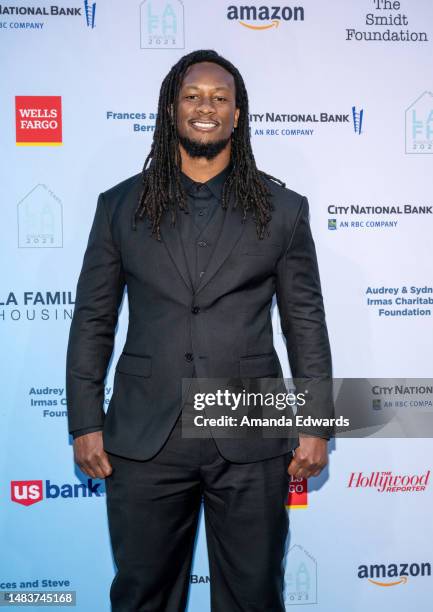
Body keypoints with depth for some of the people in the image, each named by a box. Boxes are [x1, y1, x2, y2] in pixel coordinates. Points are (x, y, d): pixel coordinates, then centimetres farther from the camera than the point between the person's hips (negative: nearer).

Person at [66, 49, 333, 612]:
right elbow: (92, 321, 6)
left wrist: (316, 425, 1)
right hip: (145, 439, 1)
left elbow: (306, 324, 4)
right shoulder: (120, 206, 5)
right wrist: (85, 423, 1)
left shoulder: (283, 208, 4)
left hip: (250, 440, 0)